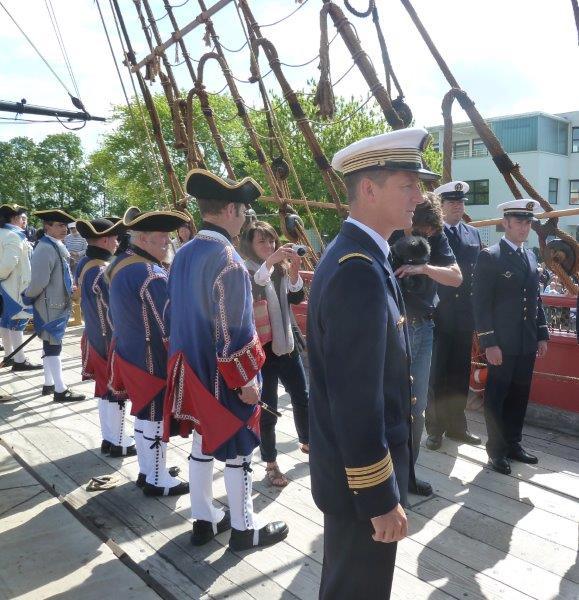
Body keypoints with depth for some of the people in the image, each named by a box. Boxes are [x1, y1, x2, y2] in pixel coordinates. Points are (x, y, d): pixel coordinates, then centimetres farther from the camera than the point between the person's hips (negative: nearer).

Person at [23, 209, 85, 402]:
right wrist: (29, 297, -6)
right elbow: (39, 281, -22)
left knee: (50, 345, 17)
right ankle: (60, 390, 3)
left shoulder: (56, 247, 10)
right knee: (53, 347, -4)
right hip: (50, 306, -10)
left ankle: (48, 384, 28)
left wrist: (69, 289, 11)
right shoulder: (46, 249, -20)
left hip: (57, 304, 10)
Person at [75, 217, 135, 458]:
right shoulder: (104, 272, -26)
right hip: (112, 341, -8)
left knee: (104, 390, 18)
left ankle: (108, 437, 30)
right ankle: (119, 443, 18)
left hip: (94, 337, 8)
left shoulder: (83, 264, 2)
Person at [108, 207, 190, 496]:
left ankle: (146, 470, 34)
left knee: (144, 415, 20)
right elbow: (170, 325, -23)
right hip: (154, 360, -9)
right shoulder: (151, 274, -24)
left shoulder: (120, 264, 6)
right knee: (155, 419, 5)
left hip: (129, 353, 9)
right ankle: (157, 480, 19)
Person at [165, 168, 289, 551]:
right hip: (225, 375, -8)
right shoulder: (226, 257, -21)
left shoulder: (184, 255, 7)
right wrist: (246, 380, -16)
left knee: (202, 441, 18)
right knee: (237, 448, 6)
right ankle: (244, 528, 21)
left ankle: (204, 519, 31)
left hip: (193, 369, 9)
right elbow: (233, 329, -23)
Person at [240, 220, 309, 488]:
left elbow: (297, 298, -3)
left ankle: (306, 442, 39)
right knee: (267, 408, 2)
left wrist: (294, 271, -20)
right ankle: (271, 464, 16)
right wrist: (269, 262, -39)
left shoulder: (281, 269, 7)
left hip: (287, 343, 6)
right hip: (261, 348, -5)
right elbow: (247, 290, -30)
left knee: (302, 397, 17)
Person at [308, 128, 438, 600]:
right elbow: (356, 400, -28)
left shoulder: (357, 257, 6)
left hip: (354, 469, 9)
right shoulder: (359, 271, -27)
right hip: (362, 478, -9)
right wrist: (382, 498, -20)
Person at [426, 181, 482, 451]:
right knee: (436, 375, 6)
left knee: (460, 374, 14)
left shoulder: (474, 234, 9)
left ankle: (456, 426, 29)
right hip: (437, 316, -4)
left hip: (465, 317, 5)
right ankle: (435, 429, 20)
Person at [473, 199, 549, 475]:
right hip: (502, 343, -6)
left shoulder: (531, 256, 13)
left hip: (527, 343, 7)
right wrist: (489, 343, -16)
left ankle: (513, 443, 29)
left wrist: (542, 335, 12)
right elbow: (482, 304, -13)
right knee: (497, 396, 5)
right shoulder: (489, 257, -9)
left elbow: (536, 299, 17)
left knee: (520, 395, 14)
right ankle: (496, 450, 18)